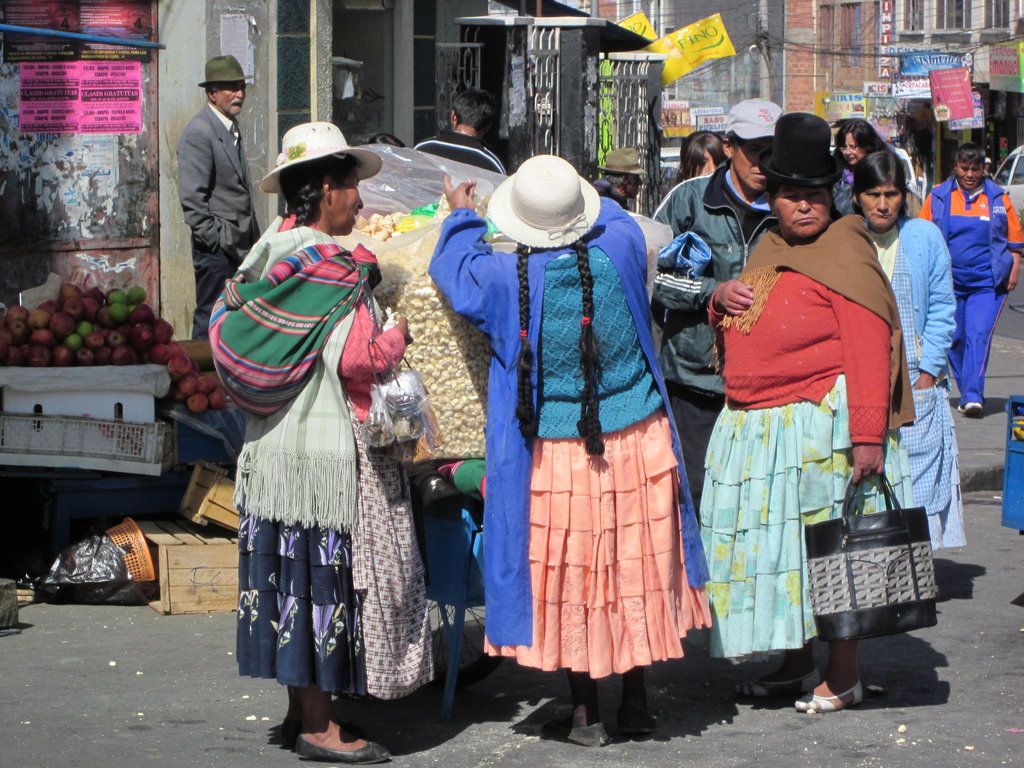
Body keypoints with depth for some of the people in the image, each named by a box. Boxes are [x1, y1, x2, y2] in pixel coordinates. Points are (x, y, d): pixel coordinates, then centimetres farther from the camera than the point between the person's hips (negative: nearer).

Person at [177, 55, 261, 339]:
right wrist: (218, 240, -18)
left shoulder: (232, 128, 17)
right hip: (217, 249, -9)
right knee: (211, 320, -5)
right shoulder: (199, 132, -13)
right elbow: (192, 198, -17)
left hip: (240, 248, 9)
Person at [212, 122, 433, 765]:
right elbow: (355, 358, -23)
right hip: (329, 444, -9)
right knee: (327, 574, -3)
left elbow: (228, 324, 13)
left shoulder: (268, 255, 8)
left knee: (295, 574, 13)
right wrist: (399, 334, -4)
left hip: (276, 443, 9)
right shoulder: (334, 266, -17)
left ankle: (302, 710, 22)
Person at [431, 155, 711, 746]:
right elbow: (613, 215, 14)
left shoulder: (505, 278, -17)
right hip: (636, 441, 3)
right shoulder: (620, 248, -11)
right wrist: (578, 204, 30)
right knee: (636, 567, 15)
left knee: (572, 579, 9)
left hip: (556, 453, -2)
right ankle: (637, 702, 25)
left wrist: (462, 218, 21)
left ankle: (587, 713, 16)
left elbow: (456, 273, 5)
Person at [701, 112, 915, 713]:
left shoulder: (845, 257, -11)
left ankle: (844, 676, 6)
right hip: (756, 431, 8)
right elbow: (740, 325, 28)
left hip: (820, 428, -8)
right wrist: (723, 298, 3)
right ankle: (798, 664, 24)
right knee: (774, 544, 11)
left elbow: (869, 351, -18)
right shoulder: (770, 252, 16)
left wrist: (867, 436, -26)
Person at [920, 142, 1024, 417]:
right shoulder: (938, 197, 5)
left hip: (988, 283, -2)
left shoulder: (998, 198, 5)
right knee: (955, 338, 6)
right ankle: (967, 394, 21)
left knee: (979, 336, -16)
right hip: (949, 281, 2)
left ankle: (973, 396, -21)